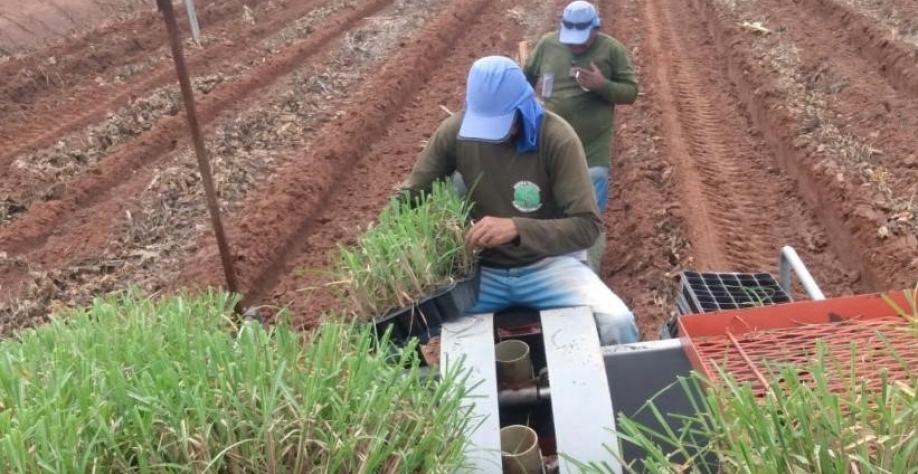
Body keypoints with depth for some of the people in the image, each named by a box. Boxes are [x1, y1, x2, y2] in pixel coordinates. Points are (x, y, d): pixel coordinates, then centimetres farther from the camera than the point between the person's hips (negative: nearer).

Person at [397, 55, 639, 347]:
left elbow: (586, 225, -19)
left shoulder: (556, 138, -18)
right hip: (479, 267, 2)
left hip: (546, 264, -1)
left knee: (617, 323, -25)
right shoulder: (454, 132, -10)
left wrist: (517, 228, -34)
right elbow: (409, 196, 1)